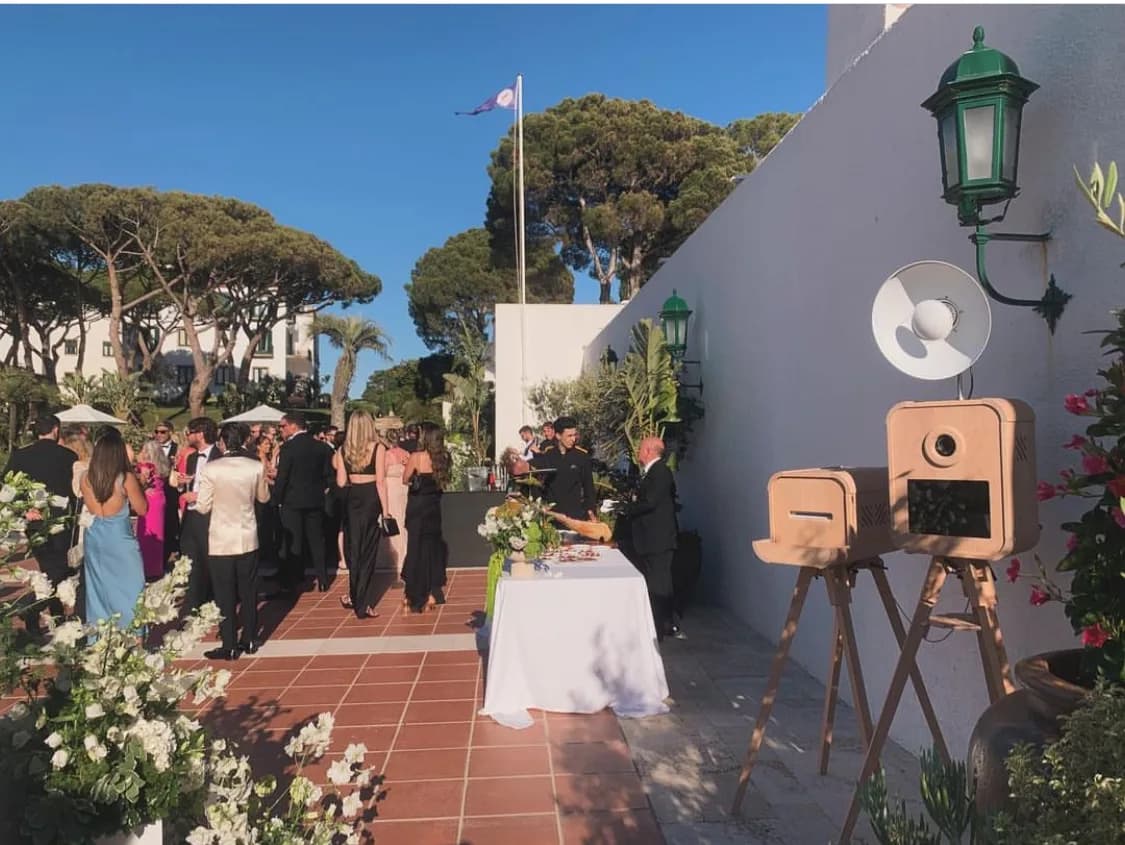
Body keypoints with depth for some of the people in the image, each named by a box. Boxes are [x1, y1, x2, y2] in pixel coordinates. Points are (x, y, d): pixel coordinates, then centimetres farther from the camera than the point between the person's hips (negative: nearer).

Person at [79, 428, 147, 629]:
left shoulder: (86, 478, -4)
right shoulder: (126, 478, -16)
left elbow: (89, 507, 12)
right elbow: (142, 509, -5)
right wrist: (137, 483, -1)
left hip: (94, 537, 5)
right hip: (119, 538, -4)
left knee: (98, 589, 15)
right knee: (128, 589, 7)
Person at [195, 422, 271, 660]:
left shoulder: (211, 468, -13)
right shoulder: (257, 467, -7)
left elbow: (203, 507, -8)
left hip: (221, 540, -2)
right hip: (248, 538, 3)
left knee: (224, 595, 7)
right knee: (248, 591, 15)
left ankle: (229, 646, 12)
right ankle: (249, 640, 25)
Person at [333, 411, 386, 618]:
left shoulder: (343, 451, -1)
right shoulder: (378, 448, -9)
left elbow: (341, 482, -1)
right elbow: (380, 481, -11)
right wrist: (385, 510, -7)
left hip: (351, 499, 3)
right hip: (371, 498, -3)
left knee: (353, 547, 17)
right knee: (367, 549, 5)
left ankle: (355, 596, 27)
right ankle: (363, 603, 6)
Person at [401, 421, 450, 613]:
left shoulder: (417, 457, -15)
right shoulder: (442, 458, -1)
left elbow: (405, 480, -3)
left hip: (417, 508, -4)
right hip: (434, 508, 5)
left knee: (417, 548, 5)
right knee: (433, 547, 15)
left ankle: (417, 597, 12)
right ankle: (432, 593, 20)